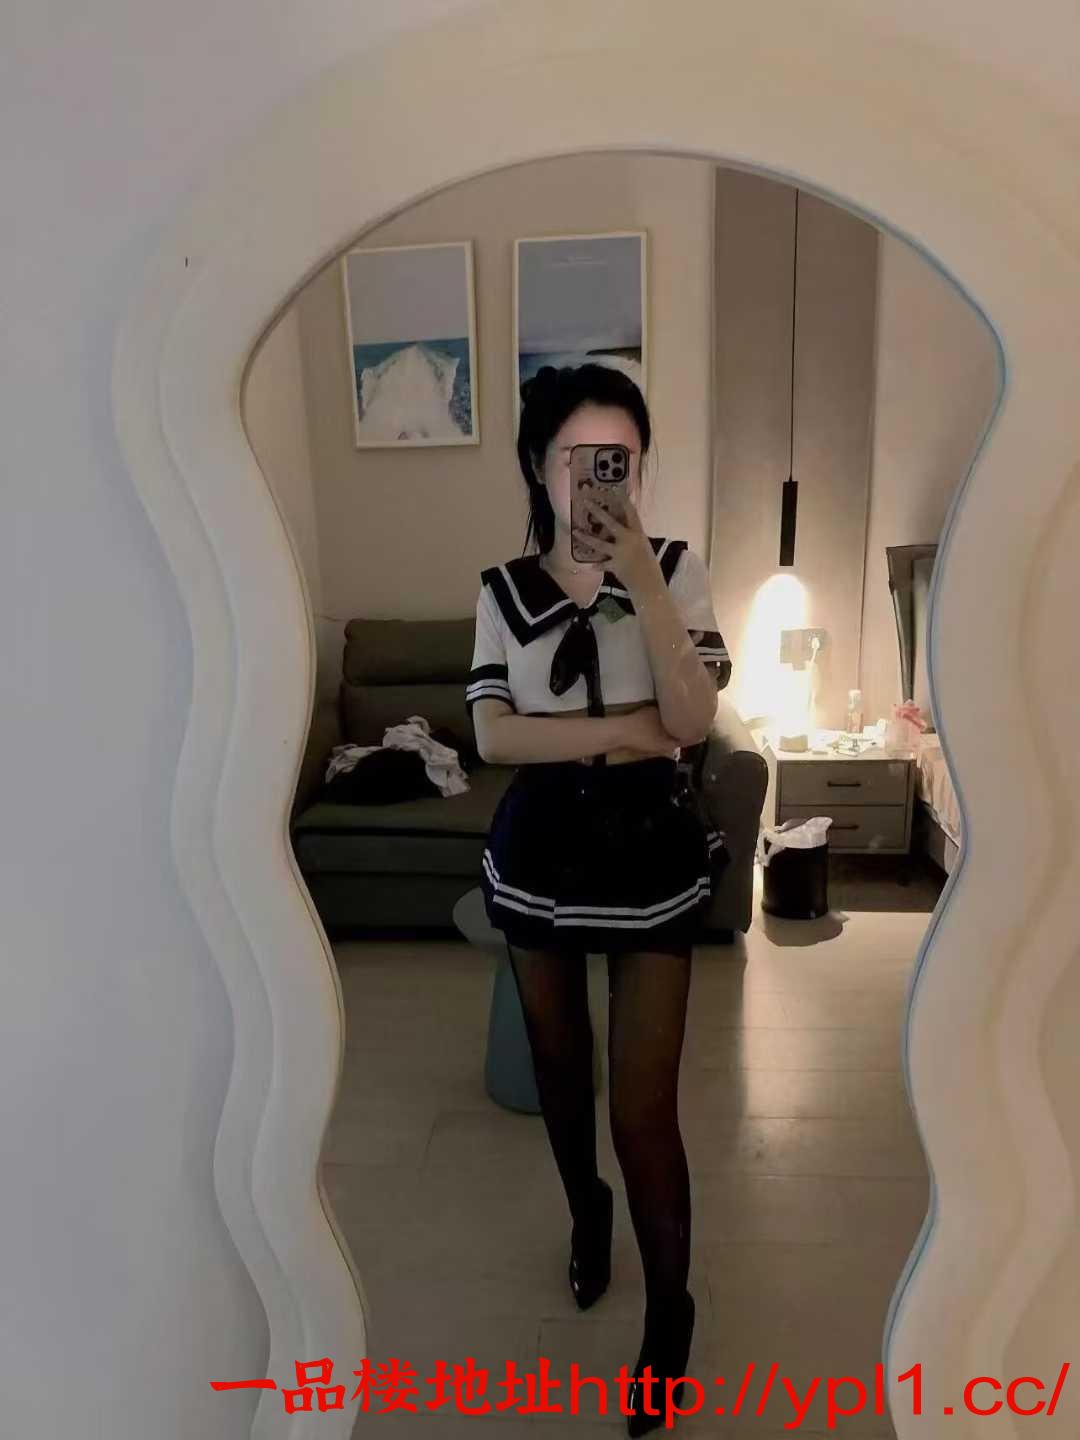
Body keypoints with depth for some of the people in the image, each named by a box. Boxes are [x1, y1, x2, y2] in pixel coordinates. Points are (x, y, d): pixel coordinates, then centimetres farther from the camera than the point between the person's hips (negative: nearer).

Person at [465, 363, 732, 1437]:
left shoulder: (677, 569, -6)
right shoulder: (503, 589, -2)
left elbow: (693, 720, -18)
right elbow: (493, 736, -11)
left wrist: (640, 576, -26)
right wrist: (627, 730, -19)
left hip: (649, 852, -2)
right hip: (538, 851, 3)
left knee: (644, 1108, 2)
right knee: (558, 1065, 21)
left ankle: (671, 1306, 30)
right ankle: (586, 1214, 52)